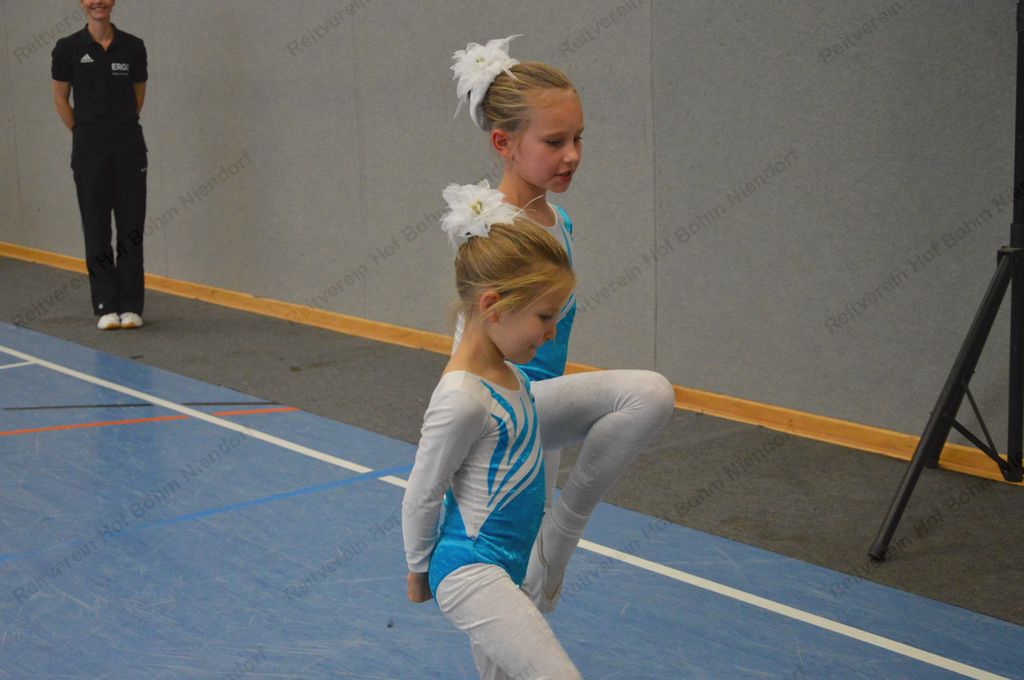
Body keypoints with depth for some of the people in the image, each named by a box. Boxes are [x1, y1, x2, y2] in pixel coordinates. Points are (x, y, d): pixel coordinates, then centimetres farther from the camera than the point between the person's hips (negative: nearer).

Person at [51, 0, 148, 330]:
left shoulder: (133, 46, 2)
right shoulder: (68, 48, -3)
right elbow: (60, 98, 6)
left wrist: (122, 127, 13)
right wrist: (85, 133, 7)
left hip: (129, 148, 1)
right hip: (89, 151, -1)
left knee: (131, 228, 2)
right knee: (97, 229, 3)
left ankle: (131, 307, 10)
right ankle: (106, 307, 11)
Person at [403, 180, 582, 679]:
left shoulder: (507, 372, 4)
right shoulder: (462, 398, -24)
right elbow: (420, 496, -13)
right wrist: (418, 570, 0)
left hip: (502, 567, 10)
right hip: (472, 573, -10)